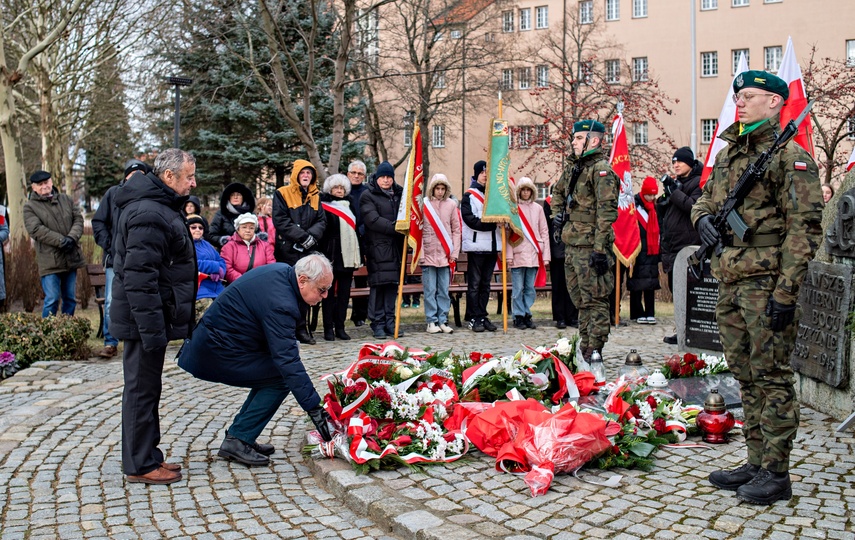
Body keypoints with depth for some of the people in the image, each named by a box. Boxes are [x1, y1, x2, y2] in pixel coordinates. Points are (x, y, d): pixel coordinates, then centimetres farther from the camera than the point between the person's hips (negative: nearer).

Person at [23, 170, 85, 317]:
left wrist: (72, 238, -13)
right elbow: (36, 230, -12)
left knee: (70, 299, 11)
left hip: (71, 258, 5)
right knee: (52, 300, -8)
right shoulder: (30, 207, 0)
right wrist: (61, 241, -18)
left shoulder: (66, 199, 14)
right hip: (49, 261, -5)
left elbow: (78, 219, 7)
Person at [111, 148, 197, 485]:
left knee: (145, 388, 16)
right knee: (142, 388, -1)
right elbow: (139, 276, -26)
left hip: (151, 318, 11)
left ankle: (146, 457, 27)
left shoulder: (160, 208, 15)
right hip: (146, 318, -11)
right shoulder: (149, 214, -20)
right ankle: (140, 466, 9)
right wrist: (152, 328, -26)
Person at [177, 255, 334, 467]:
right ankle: (237, 441, -6)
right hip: (219, 352, -10)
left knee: (271, 372, 12)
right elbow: (288, 360, -31)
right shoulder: (279, 304, -28)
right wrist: (313, 408, -30)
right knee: (281, 378, -11)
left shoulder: (281, 270, 1)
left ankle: (238, 437, 15)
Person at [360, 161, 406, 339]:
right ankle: (378, 323, 1)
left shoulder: (400, 194, 17)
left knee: (393, 284, 5)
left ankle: (390, 322, 11)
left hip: (395, 247, 5)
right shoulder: (368, 196, 1)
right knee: (378, 284, -6)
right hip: (377, 246, -5)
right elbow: (373, 220, -11)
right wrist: (394, 228, -18)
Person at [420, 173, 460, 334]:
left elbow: (456, 230, 9)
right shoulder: (423, 204, 0)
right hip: (428, 254, -2)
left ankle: (442, 321, 13)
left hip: (445, 254, 2)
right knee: (430, 290, 2)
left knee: (444, 290, 6)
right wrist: (420, 253, -5)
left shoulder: (451, 204, 6)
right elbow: (417, 230, 1)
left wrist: (454, 252, 2)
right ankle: (431, 321, 8)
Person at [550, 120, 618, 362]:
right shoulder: (574, 169, 17)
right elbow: (557, 192, 37)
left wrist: (600, 249, -24)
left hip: (590, 247, -9)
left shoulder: (601, 170, -11)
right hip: (572, 246, 9)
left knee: (594, 300, -5)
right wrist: (557, 213, 18)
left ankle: (594, 352, -3)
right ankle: (584, 347, 23)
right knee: (580, 300, 14)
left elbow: (607, 212, -19)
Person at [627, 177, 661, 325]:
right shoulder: (635, 206, -8)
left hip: (652, 251, 6)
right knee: (637, 284, -1)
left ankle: (650, 313, 9)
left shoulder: (655, 207, 13)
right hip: (638, 251, -6)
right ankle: (638, 313, 6)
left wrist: (658, 250, 15)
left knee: (651, 284, 6)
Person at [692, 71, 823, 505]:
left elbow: (804, 228, -12)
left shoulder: (789, 156, -6)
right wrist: (703, 217, 1)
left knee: (772, 378, -2)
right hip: (729, 282, 8)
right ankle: (756, 463, 23)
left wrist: (786, 290, -18)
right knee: (746, 377, 13)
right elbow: (704, 198, 27)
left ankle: (776, 473, 7)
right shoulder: (727, 155, 17)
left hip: (766, 283, -8)